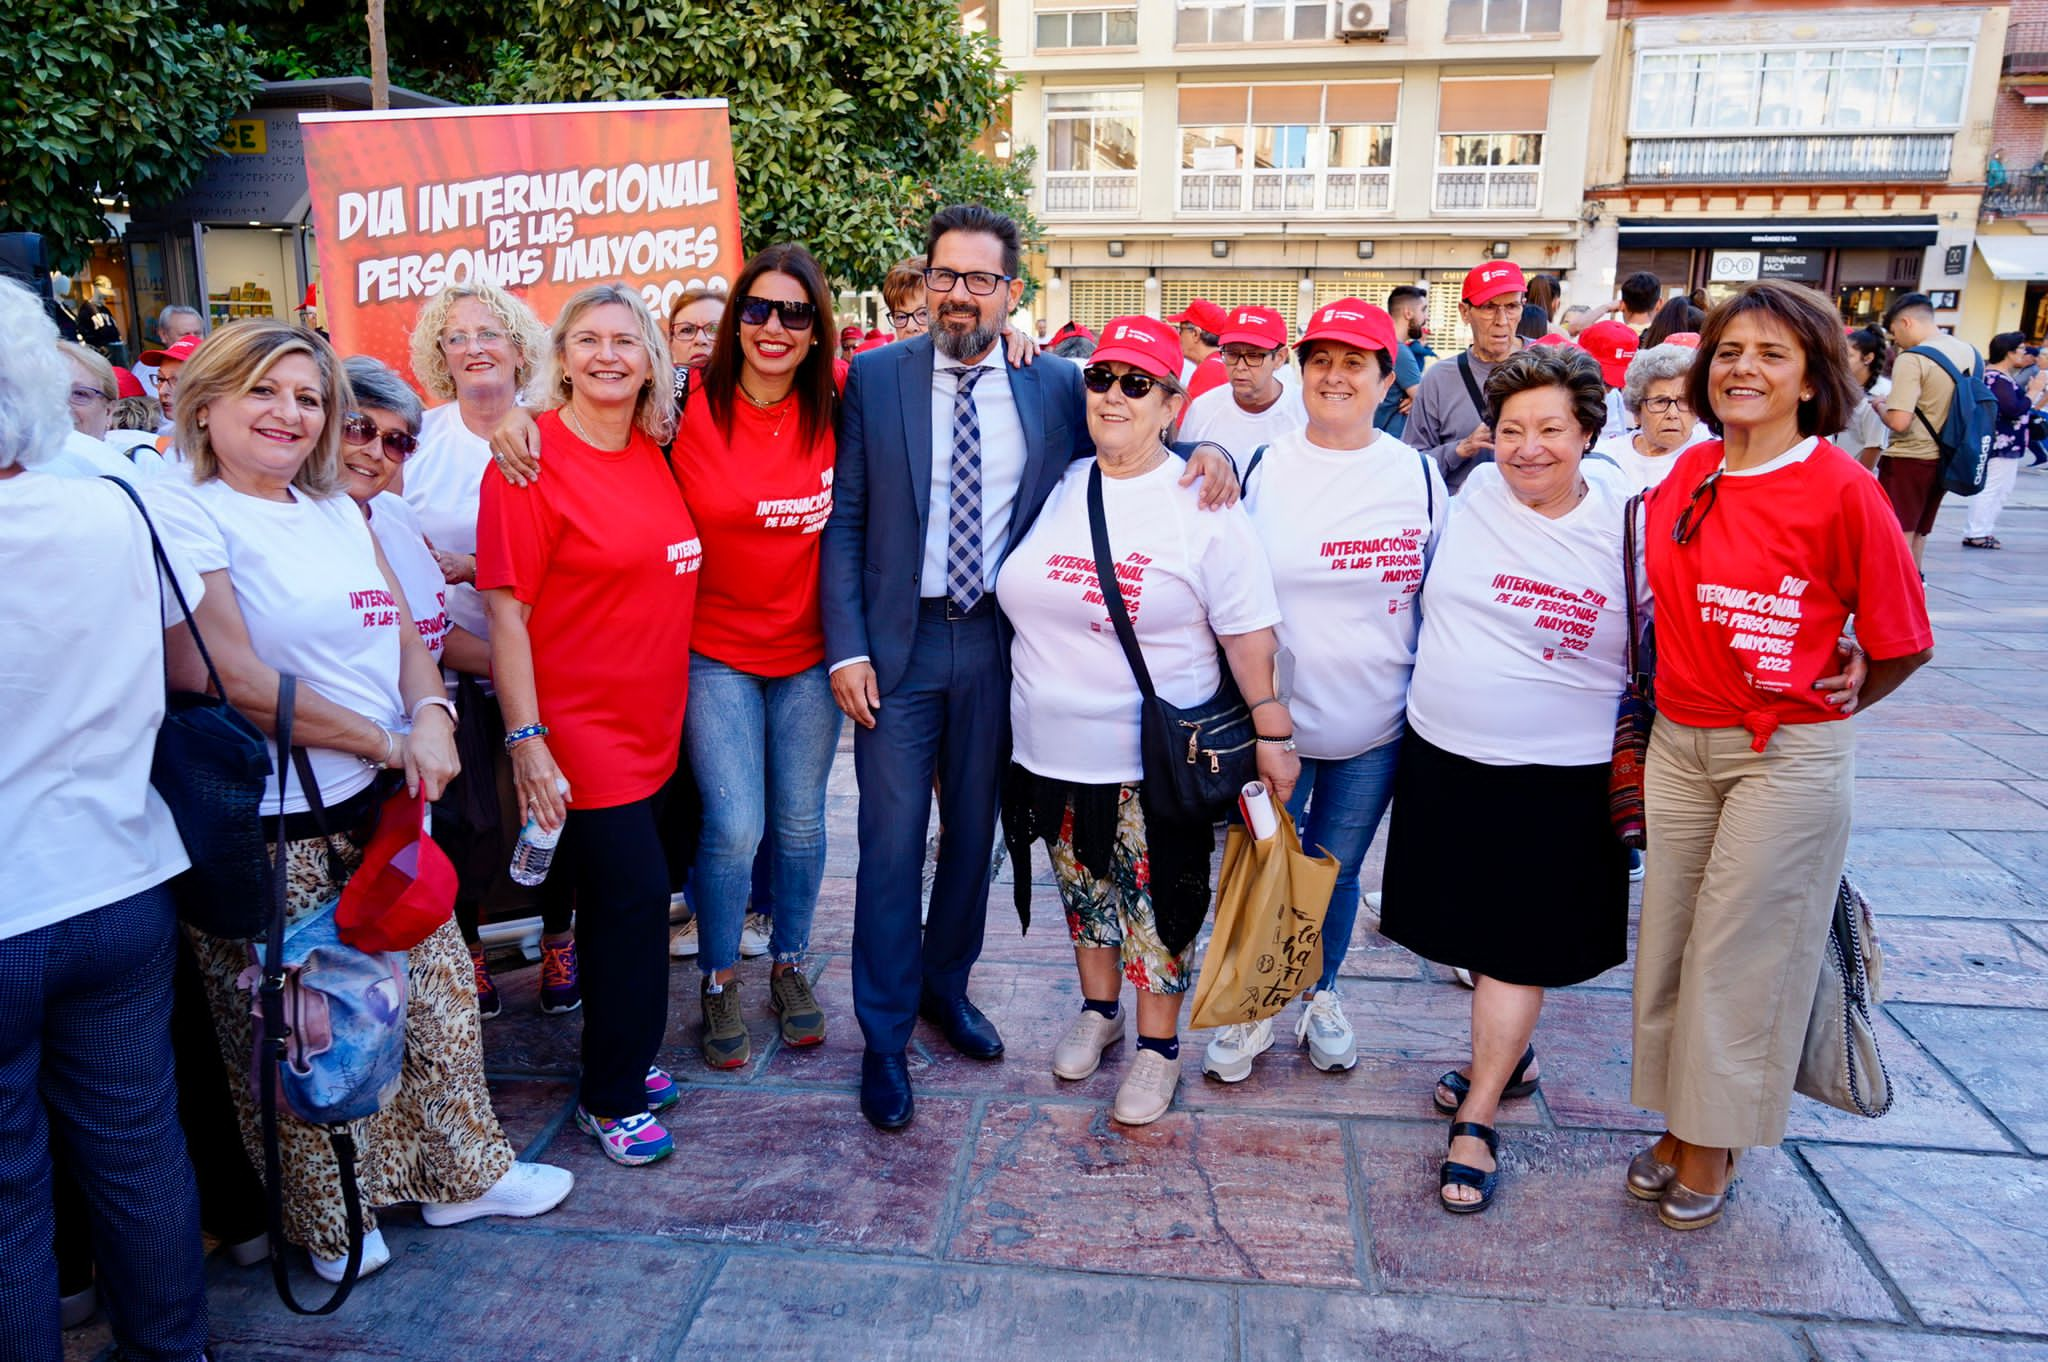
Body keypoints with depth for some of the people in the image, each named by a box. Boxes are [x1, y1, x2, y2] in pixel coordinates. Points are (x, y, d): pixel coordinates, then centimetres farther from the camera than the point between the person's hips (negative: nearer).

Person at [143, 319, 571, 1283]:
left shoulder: (337, 510, 12)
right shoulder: (181, 515, -11)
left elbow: (402, 631, 13)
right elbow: (236, 682, -19)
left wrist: (431, 716, -8)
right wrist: (385, 742, -13)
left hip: (386, 807, 7)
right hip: (272, 834, -7)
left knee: (435, 993, 16)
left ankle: (461, 1172, 35)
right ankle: (329, 1223, 29)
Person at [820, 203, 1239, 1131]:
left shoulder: (1054, 386, 2)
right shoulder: (875, 377, -2)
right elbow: (844, 521, -2)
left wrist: (1205, 452, -10)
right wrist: (846, 647, -10)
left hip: (997, 642, 2)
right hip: (898, 641, -2)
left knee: (974, 832, 15)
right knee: (892, 841, 1)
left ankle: (945, 985, 37)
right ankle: (885, 1037, 17)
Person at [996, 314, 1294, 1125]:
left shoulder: (1201, 504, -9)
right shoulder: (1055, 487, 2)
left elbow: (1248, 631, -9)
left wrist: (1272, 732, -10)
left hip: (1157, 760, -4)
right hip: (1053, 751, 4)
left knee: (1158, 902, 8)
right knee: (1083, 884, 19)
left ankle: (1159, 1045, 28)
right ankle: (1097, 1010, 41)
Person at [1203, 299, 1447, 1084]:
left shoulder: (1417, 476, 0)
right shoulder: (1264, 471, -4)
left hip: (1374, 726, 1)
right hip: (1274, 718, -1)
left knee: (1336, 871, 15)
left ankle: (1321, 996, 38)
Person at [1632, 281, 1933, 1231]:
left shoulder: (1841, 490, -14)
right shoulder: (1685, 477, 2)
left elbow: (1902, 643, -7)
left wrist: (1837, 700, 7)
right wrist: (1682, 690, 10)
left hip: (1787, 754, -5)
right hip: (1678, 741, 5)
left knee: (1740, 950, 5)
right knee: (1670, 937, 12)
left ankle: (1712, 1147, 23)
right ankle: (1679, 1124, 29)